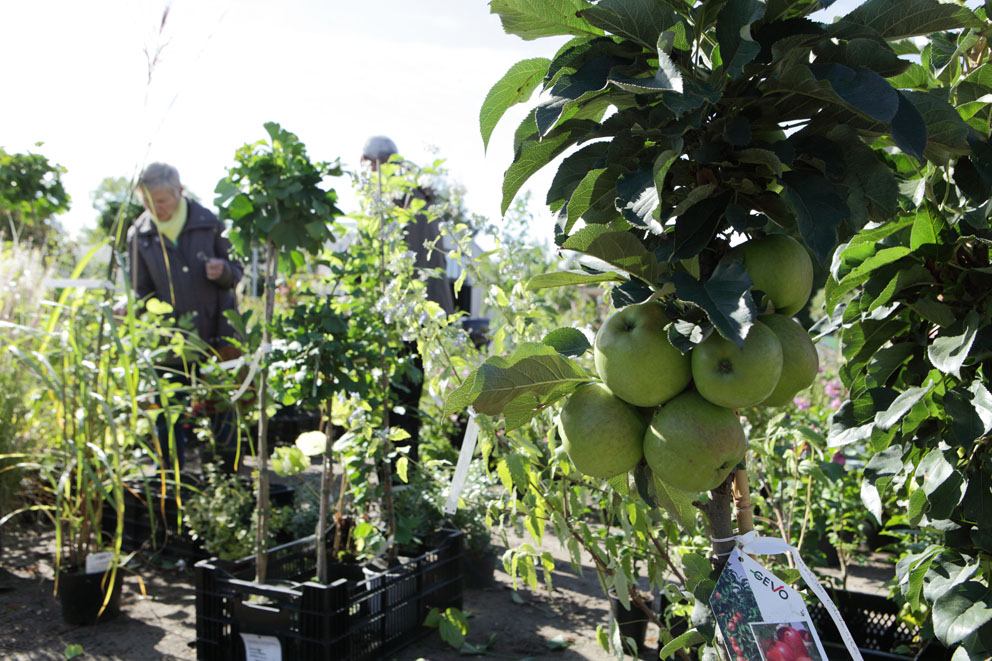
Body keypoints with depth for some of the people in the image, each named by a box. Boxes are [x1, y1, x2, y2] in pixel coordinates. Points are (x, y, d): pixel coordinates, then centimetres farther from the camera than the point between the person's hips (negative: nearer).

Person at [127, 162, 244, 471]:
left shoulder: (209, 223, -2)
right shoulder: (139, 235, 1)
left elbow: (235, 273, 4)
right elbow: (142, 292, 9)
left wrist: (223, 270, -20)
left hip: (215, 334, -1)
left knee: (221, 408, 6)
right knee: (169, 412, 5)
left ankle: (232, 476, 22)